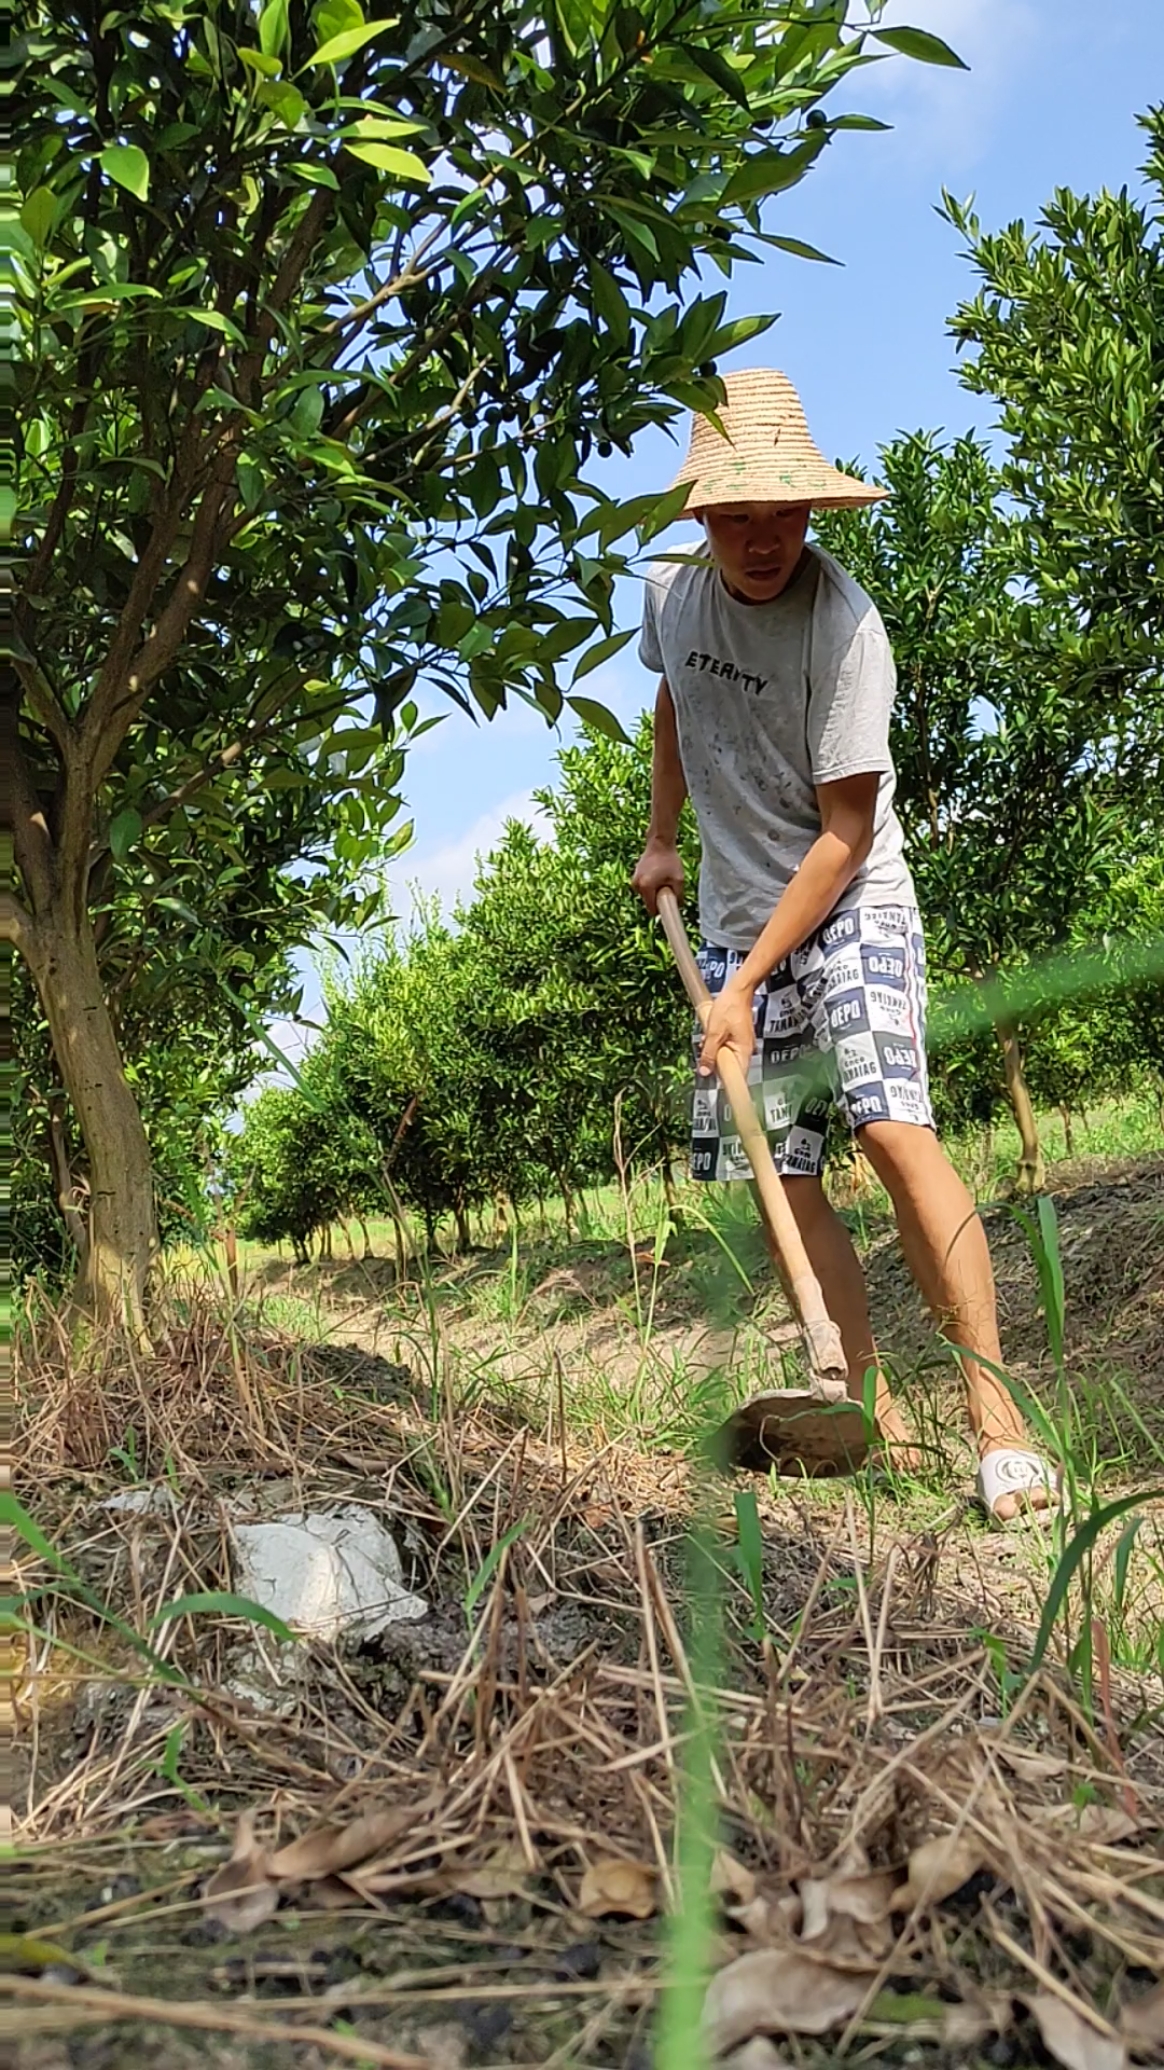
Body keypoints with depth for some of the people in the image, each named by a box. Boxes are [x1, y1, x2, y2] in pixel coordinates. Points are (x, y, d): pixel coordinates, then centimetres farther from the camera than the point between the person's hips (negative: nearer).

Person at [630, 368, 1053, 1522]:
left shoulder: (844, 627, -18)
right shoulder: (669, 593, 1)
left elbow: (846, 834, -19)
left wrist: (749, 982, -21)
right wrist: (661, 840, 26)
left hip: (849, 907, -6)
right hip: (737, 918, 6)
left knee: (892, 1127, -23)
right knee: (781, 1173, -1)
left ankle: (997, 1417, -21)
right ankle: (875, 1410, 5)